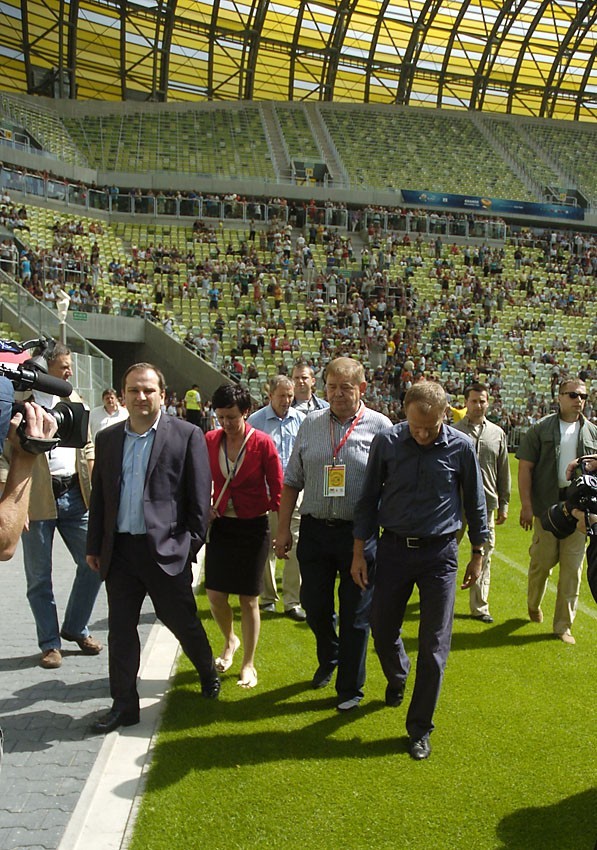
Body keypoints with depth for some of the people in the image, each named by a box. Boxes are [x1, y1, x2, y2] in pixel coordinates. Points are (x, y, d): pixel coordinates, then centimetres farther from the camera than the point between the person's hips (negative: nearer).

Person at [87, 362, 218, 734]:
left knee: (183, 622, 10)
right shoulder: (108, 438, 9)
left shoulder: (187, 435, -5)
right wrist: (95, 546, 11)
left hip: (165, 549, -4)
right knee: (120, 629, 9)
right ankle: (124, 704, 23)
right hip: (120, 549, 4)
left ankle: (208, 672, 38)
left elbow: (200, 497, -5)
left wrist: (191, 545, -7)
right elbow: (99, 496, 12)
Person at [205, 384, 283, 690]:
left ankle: (248, 664, 22)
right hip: (220, 524, 3)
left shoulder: (262, 443, -12)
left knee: (248, 599, 4)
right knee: (215, 594, 3)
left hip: (253, 527, -3)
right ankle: (230, 641, 35)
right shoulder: (210, 441, -2)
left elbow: (277, 489, -6)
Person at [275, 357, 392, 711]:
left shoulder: (380, 426, -3)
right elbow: (292, 481, 10)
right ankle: (329, 659, 44)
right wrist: (284, 528, 6)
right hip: (315, 529, 3)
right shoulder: (311, 423, 7)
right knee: (314, 605, 12)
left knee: (355, 615, 7)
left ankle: (350, 688, 26)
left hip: (359, 533, -3)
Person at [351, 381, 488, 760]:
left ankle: (420, 728, 19)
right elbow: (369, 498, 2)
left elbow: (475, 503, 4)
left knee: (434, 648, 2)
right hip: (393, 548, 2)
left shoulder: (461, 447, -8)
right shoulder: (387, 442, -6)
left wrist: (478, 554, 9)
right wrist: (359, 552, 2)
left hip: (439, 554, -1)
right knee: (383, 632, 12)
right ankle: (398, 677, 46)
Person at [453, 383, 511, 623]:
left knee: (484, 556, 6)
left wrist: (503, 504, 11)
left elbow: (503, 473, 13)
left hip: (486, 504, 3)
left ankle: (479, 606, 16)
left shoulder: (497, 433, 9)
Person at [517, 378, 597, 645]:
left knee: (573, 566, 4)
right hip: (548, 505, -2)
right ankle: (533, 603, 34)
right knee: (543, 560, 5)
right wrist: (526, 505, -9)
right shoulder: (541, 429, -1)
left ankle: (563, 625, 16)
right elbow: (525, 467, -3)